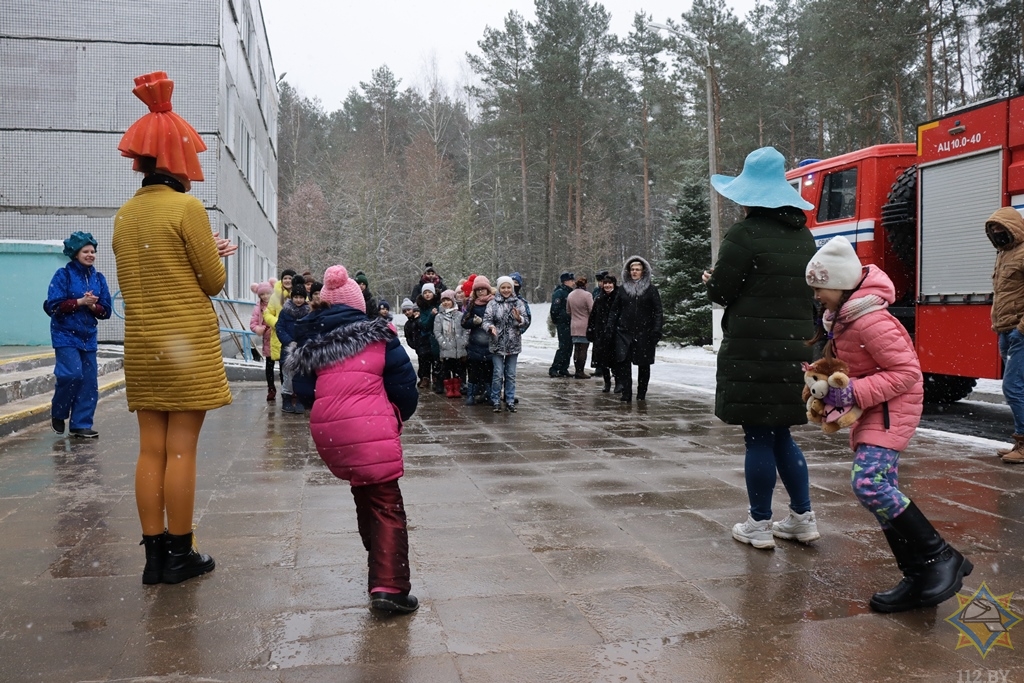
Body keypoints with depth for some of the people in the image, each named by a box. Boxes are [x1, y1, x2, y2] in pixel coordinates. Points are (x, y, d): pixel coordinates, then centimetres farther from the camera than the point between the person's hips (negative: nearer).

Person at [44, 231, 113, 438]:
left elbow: (106, 310, 6)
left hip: (88, 336, 5)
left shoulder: (98, 278, 6)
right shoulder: (63, 275, -5)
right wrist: (80, 301, -19)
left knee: (89, 381, 1)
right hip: (65, 335, -5)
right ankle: (58, 413, 9)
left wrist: (93, 306, -14)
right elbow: (53, 306, -12)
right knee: (73, 374, -18)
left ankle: (81, 424, 11)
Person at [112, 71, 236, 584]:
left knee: (151, 449, 8)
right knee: (181, 450, -1)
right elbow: (214, 282, -6)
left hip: (142, 344, 6)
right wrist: (213, 257, 15)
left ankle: (154, 553, 13)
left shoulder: (125, 214, 10)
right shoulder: (187, 206, -9)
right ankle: (180, 555, 7)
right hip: (188, 343, -6)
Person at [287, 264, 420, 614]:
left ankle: (380, 571, 29)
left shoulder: (310, 342, 11)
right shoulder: (378, 335, 3)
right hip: (373, 429, -4)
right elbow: (404, 385, 2)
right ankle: (389, 586, -11)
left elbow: (304, 392, 11)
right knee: (386, 505, 0)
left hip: (327, 432, 4)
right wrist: (399, 416, 21)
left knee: (364, 498, 21)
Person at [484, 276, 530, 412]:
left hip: (513, 344, 2)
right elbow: (486, 320, -6)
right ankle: (496, 401, 11)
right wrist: (491, 327, -27)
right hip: (497, 344, -2)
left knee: (511, 374, 9)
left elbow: (526, 323, 1)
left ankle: (510, 401, 17)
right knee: (498, 374, 0)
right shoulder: (493, 303, -1)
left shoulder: (518, 303, 4)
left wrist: (519, 319, -19)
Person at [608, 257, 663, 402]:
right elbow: (615, 310, 12)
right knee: (623, 362, -8)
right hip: (624, 332, 2)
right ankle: (626, 394, -5)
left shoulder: (651, 289, 2)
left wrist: (656, 332, -11)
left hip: (644, 333, -2)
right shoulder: (623, 289, 10)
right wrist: (610, 328, 4)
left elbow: (657, 312, -2)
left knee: (643, 364, 6)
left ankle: (641, 393, 19)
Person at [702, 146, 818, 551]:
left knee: (758, 437, 1)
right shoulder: (803, 236, 12)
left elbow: (721, 292, -9)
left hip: (753, 350, -7)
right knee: (780, 435, 18)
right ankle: (803, 518, 22)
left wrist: (711, 281, 14)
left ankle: (759, 526, 11)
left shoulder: (745, 235, -11)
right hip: (796, 347, 7)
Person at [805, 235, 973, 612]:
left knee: (869, 483, -24)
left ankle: (941, 557, -13)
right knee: (881, 489, 8)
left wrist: (854, 394, -27)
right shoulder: (839, 316, 7)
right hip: (868, 410, 10)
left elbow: (907, 372, -24)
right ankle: (918, 579, 14)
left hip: (891, 408, -10)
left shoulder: (870, 320, -24)